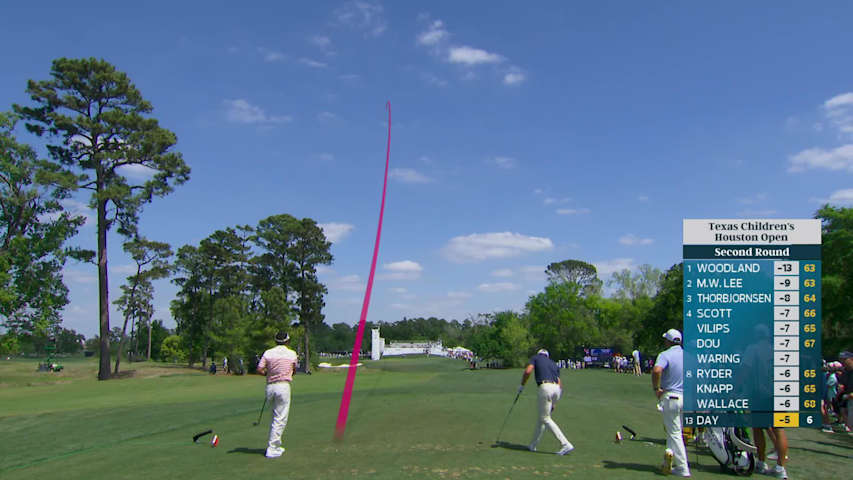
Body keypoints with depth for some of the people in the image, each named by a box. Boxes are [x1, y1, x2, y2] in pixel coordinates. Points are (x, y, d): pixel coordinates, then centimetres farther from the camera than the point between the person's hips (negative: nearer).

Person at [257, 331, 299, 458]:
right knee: (280, 418, -1)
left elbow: (259, 370, -3)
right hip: (283, 385, -4)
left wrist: (269, 373, 13)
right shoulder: (292, 354, 2)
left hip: (270, 386, 4)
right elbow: (294, 369, 14)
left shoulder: (268, 353, 4)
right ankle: (272, 449, -4)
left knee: (275, 416, 19)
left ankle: (275, 445, 23)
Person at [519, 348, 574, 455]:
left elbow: (528, 371, -2)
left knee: (545, 418, -2)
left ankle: (566, 444, -9)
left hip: (545, 387, -6)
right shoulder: (554, 364, 29)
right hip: (556, 388, 6)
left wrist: (522, 385, 12)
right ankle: (533, 445, 25)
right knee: (541, 417, 18)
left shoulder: (535, 357, 17)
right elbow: (560, 384, 20)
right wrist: (554, 403, 24)